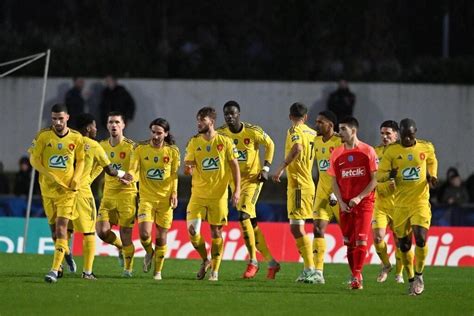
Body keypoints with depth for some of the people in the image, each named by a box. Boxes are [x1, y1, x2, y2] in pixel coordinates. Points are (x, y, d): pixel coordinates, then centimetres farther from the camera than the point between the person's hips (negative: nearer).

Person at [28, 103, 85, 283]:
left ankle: (55, 270, -18)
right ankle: (67, 253, 39)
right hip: (48, 188, 2)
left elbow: (80, 160, 12)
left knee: (61, 227, -13)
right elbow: (34, 159, -4)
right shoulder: (43, 136, -4)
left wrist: (76, 178, -5)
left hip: (68, 189, -2)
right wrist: (50, 176, -15)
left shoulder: (76, 138, -1)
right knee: (53, 227, 10)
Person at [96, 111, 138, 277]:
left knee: (125, 232, -5)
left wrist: (130, 179, -20)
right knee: (102, 231, -8)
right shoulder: (102, 146, 8)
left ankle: (128, 268, 11)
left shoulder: (131, 146, -7)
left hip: (127, 193, -4)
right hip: (108, 194, 4)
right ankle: (120, 246, 23)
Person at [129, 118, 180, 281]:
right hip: (146, 198, 0)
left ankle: (158, 271, 18)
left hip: (165, 199, 0)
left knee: (161, 237, 3)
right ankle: (149, 253, 18)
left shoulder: (172, 151, 0)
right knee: (144, 233, -16)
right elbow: (133, 169, -6)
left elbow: (174, 175, 7)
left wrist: (174, 193, -3)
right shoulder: (141, 149, -1)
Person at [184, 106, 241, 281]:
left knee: (216, 231, 3)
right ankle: (205, 260, 15)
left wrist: (237, 190, -8)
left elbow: (235, 166, 0)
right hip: (198, 193, 2)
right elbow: (187, 165, 7)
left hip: (218, 194, -2)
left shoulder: (225, 142, -4)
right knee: (192, 229, -10)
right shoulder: (194, 142, 3)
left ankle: (215, 270, 14)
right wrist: (187, 169, -18)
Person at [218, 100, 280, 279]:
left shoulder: (253, 132, -13)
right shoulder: (221, 133, -4)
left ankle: (253, 262, -15)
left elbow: (270, 145, 2)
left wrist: (266, 168, -5)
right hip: (235, 180, 5)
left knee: (244, 215, -23)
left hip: (253, 178, -5)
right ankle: (271, 263, 22)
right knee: (252, 224, 9)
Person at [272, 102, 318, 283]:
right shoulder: (312, 133, 14)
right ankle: (308, 270, 18)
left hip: (298, 185, -8)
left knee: (297, 227, -10)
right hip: (308, 184, 8)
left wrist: (281, 168, -26)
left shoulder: (295, 130, -8)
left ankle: (310, 269, -16)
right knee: (296, 228, 16)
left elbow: (297, 148, -29)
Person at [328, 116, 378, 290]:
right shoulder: (336, 154, 6)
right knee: (349, 242, 4)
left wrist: (359, 197, -14)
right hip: (345, 205, 4)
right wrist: (341, 202, -4)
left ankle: (357, 276, -12)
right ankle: (355, 276, 14)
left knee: (361, 241, -12)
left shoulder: (367, 151, -4)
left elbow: (375, 179, -5)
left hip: (364, 202, -4)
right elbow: (334, 181, 10)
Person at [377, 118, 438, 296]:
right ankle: (411, 280, 21)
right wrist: (390, 175, -23)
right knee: (404, 244, 4)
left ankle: (419, 275, 3)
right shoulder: (391, 151, -1)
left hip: (421, 202, -1)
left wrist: (432, 176, 4)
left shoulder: (426, 148, 1)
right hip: (400, 204, 1)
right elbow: (379, 175, -1)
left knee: (421, 239, -17)